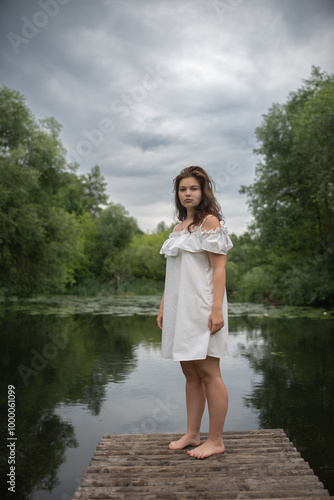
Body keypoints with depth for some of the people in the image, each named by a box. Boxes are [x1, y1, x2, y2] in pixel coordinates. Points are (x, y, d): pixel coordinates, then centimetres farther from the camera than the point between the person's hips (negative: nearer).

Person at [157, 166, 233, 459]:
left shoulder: (210, 221, -4)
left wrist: (217, 309, -19)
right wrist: (163, 307, 17)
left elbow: (219, 268, -11)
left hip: (201, 307, -8)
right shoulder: (179, 227, 19)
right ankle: (192, 434, 21)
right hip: (179, 308, 8)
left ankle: (216, 440, 7)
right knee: (190, 373, 12)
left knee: (208, 372, -3)